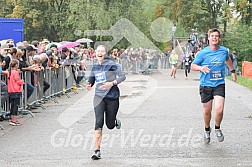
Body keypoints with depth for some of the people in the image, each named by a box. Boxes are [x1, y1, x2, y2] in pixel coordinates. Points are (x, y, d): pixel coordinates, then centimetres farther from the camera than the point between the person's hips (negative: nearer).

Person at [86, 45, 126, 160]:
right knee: (98, 123, -12)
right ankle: (97, 151, -9)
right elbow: (92, 78, 21)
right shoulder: (95, 67, 7)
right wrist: (89, 85, -2)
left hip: (112, 97, -3)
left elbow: (122, 76, -10)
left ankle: (116, 121, 45)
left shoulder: (111, 64, -9)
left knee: (110, 125, 5)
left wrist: (112, 83, -24)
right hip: (99, 97, 3)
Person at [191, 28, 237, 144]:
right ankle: (207, 130, 38)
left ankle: (218, 128, 14)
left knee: (219, 110, -15)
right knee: (207, 111, 9)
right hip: (206, 85, -1)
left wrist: (232, 71, 35)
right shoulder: (203, 53, -8)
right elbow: (193, 66, 0)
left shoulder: (224, 51, 1)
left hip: (219, 85, 1)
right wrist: (201, 68, -21)